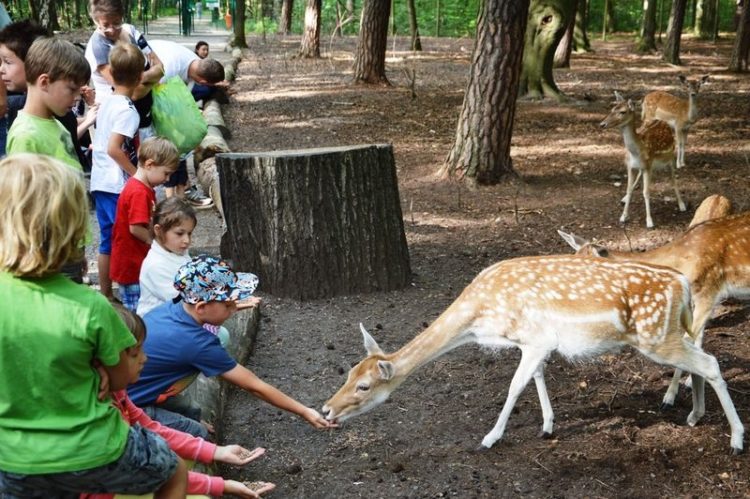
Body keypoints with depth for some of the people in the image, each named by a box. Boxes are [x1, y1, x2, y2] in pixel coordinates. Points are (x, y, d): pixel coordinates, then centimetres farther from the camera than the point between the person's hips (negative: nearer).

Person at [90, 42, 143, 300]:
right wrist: (137, 174, -16)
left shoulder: (106, 103, 11)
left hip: (100, 182, 8)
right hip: (119, 185, -8)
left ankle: (105, 294, 22)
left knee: (107, 241, 14)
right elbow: (114, 148, -22)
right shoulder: (128, 110, -15)